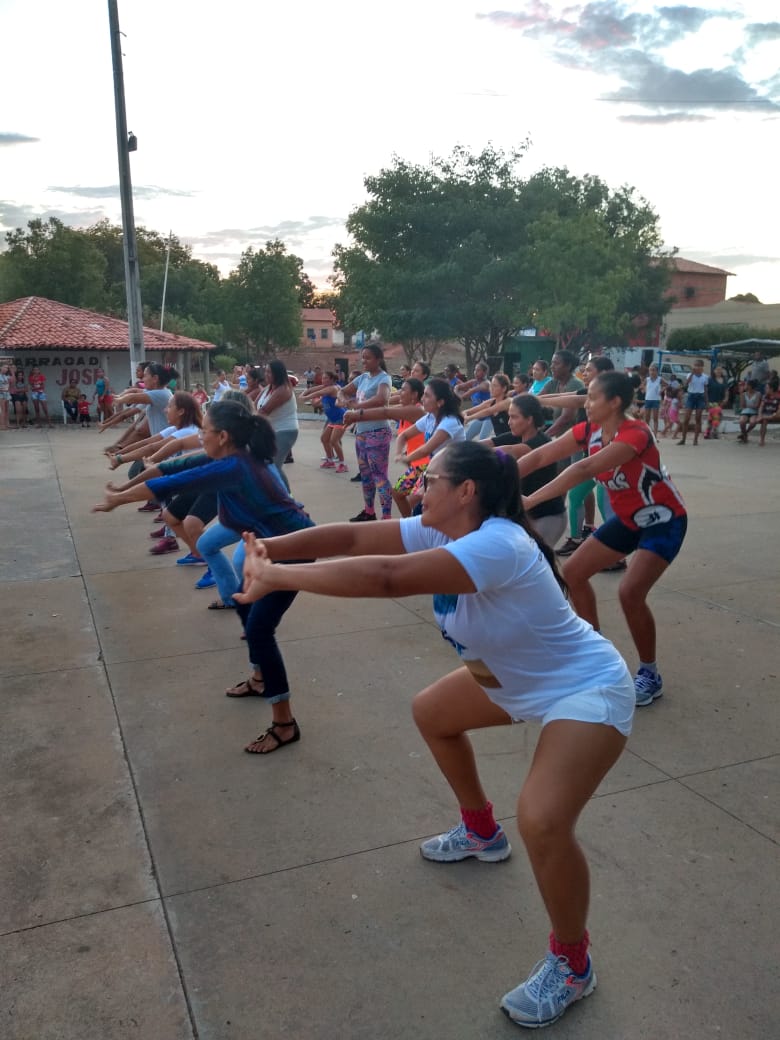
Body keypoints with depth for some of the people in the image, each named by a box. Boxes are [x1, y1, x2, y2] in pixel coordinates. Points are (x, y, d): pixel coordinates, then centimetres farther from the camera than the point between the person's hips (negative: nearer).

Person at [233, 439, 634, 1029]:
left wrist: (276, 577, -40)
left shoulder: (497, 544, -36)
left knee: (542, 820, -26)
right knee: (432, 713, 20)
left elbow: (384, 576, -46)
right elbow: (353, 537, -13)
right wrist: (272, 549, -25)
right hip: (519, 680, 10)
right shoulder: (444, 531, -8)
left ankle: (572, 966, 4)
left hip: (587, 691, -9)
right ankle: (482, 834, 40)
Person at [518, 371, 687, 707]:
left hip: (664, 519, -8)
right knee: (573, 571, 4)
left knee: (630, 591, -23)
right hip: (627, 518, 8)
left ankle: (650, 675, -1)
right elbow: (540, 456, -14)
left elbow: (584, 469, -44)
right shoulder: (589, 430, -8)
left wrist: (530, 500, -49)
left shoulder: (635, 434, -31)